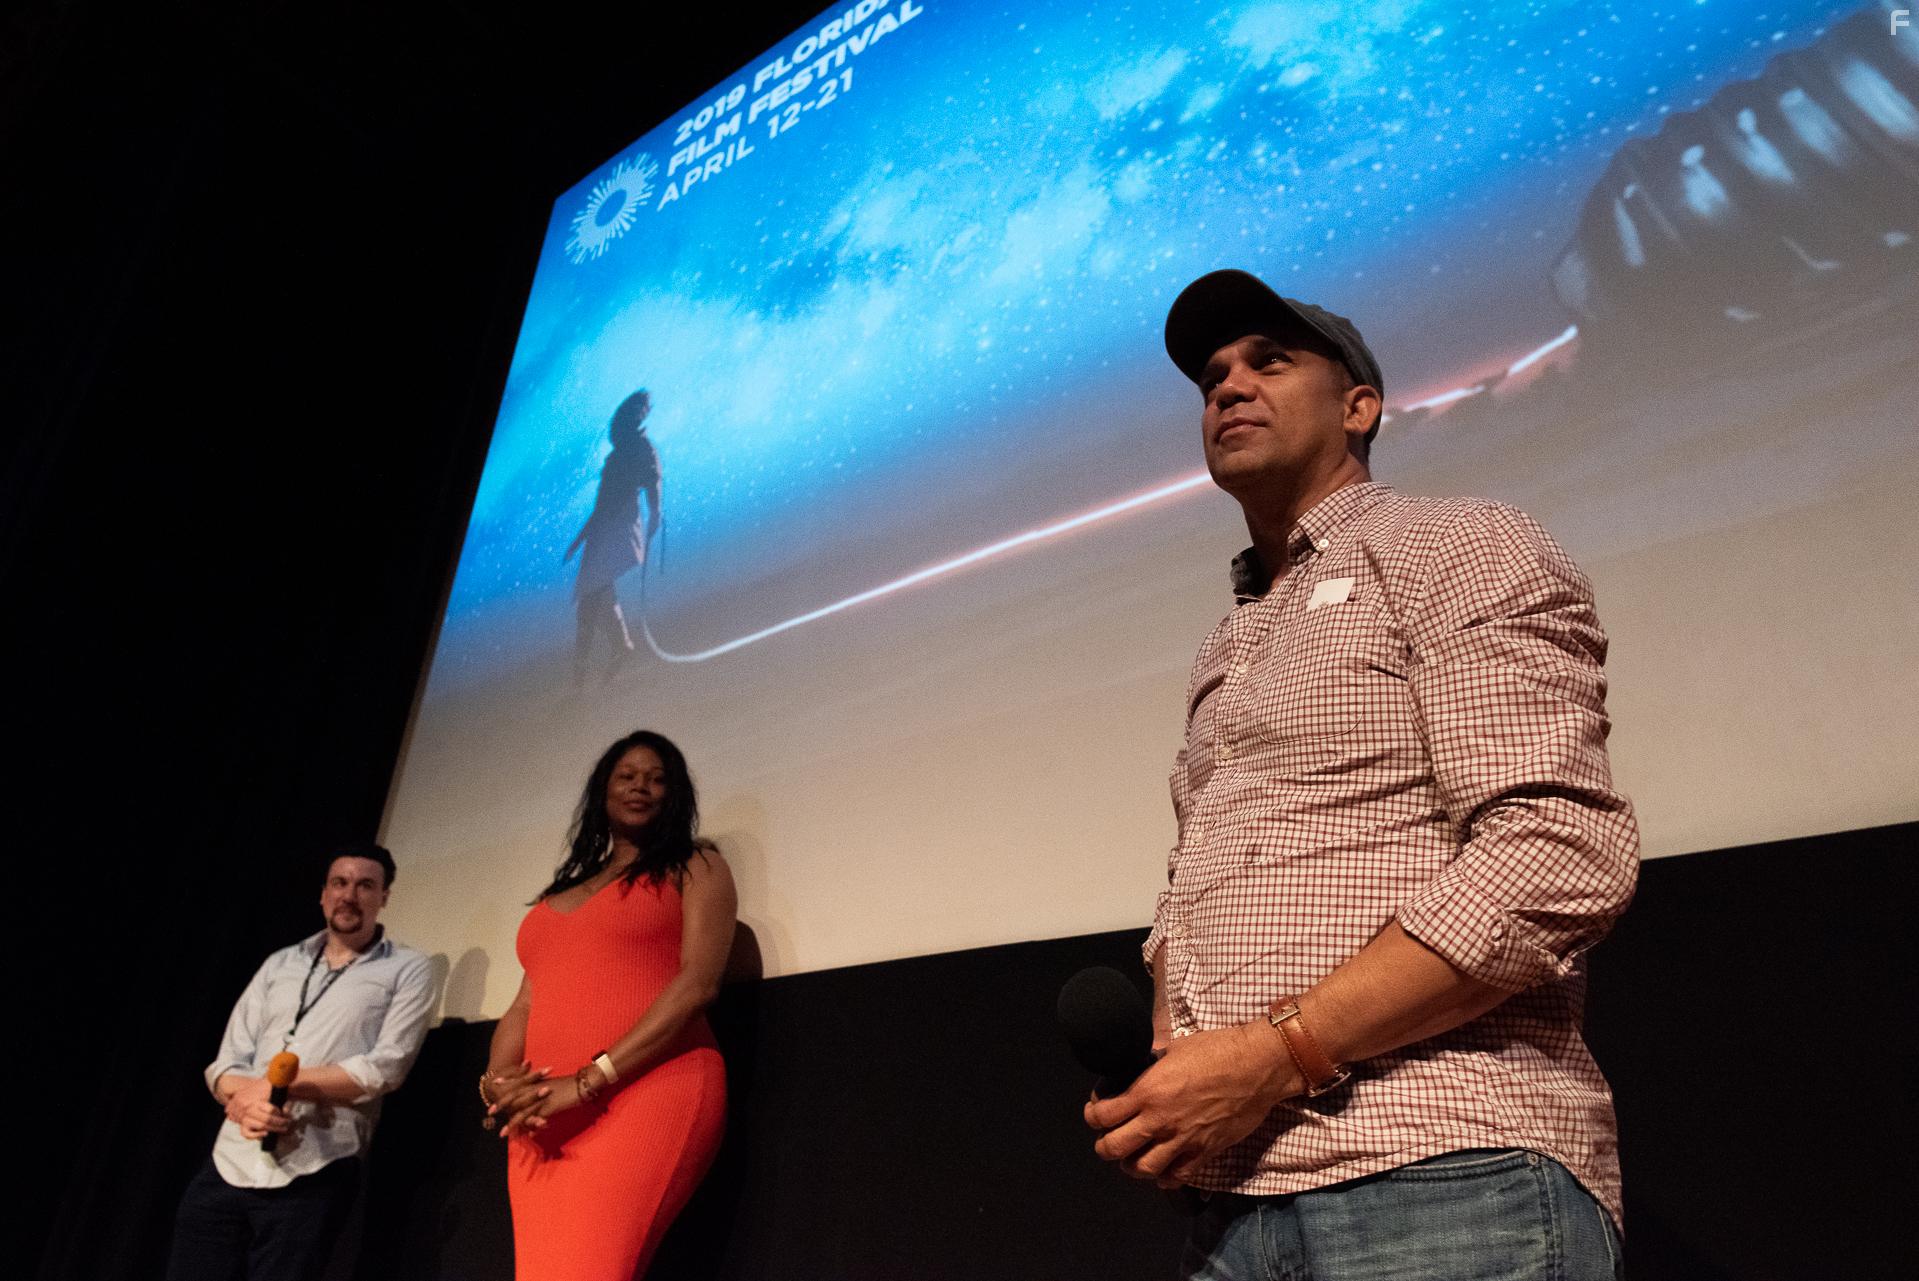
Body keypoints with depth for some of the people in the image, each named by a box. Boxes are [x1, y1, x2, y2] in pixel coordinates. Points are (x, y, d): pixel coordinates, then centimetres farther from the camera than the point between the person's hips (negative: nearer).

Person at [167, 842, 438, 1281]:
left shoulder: (408, 971, 1)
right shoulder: (279, 964, 15)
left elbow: (385, 1067, -10)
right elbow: (226, 1062, 9)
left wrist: (278, 1084, -12)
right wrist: (244, 1101, -14)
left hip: (311, 1179, -4)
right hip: (228, 1165, 4)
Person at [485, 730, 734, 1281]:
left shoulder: (695, 867, 9)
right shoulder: (562, 891, 27)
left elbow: (699, 984, -6)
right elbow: (525, 1005, 21)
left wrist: (587, 1082, -14)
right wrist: (496, 1081, -2)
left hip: (649, 1095, -6)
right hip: (544, 1117, 6)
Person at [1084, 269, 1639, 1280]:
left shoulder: (1459, 549, -2)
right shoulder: (1225, 652, 20)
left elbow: (1563, 857, -15)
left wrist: (1278, 1054, -18)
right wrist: (1159, 1060, 4)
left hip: (1443, 1186, -7)